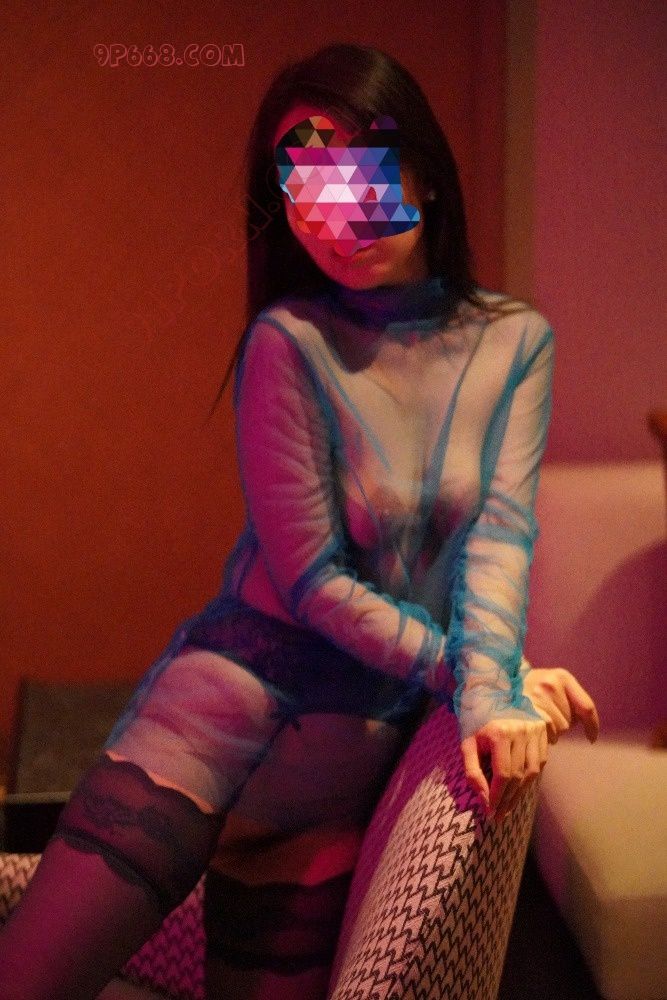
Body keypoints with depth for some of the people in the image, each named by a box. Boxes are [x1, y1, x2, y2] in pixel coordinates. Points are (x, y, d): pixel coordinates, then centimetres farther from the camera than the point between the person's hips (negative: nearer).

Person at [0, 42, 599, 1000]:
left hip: (378, 707, 3)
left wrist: (487, 690, -23)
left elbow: (502, 527, -8)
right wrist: (466, 669, -12)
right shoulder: (288, 343, -8)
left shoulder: (516, 342, 2)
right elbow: (311, 578, -9)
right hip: (253, 661, -2)